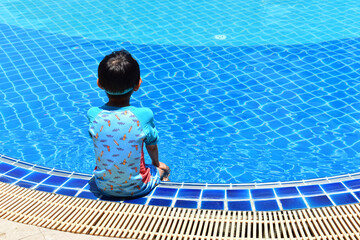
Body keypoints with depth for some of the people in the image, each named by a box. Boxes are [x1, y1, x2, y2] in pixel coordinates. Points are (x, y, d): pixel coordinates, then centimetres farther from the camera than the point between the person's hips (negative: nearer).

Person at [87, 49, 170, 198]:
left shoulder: (93, 115, -16)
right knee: (163, 169, 27)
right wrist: (156, 163, 20)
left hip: (104, 187, 2)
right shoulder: (144, 115, -21)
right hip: (136, 189, -2)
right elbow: (152, 146, -4)